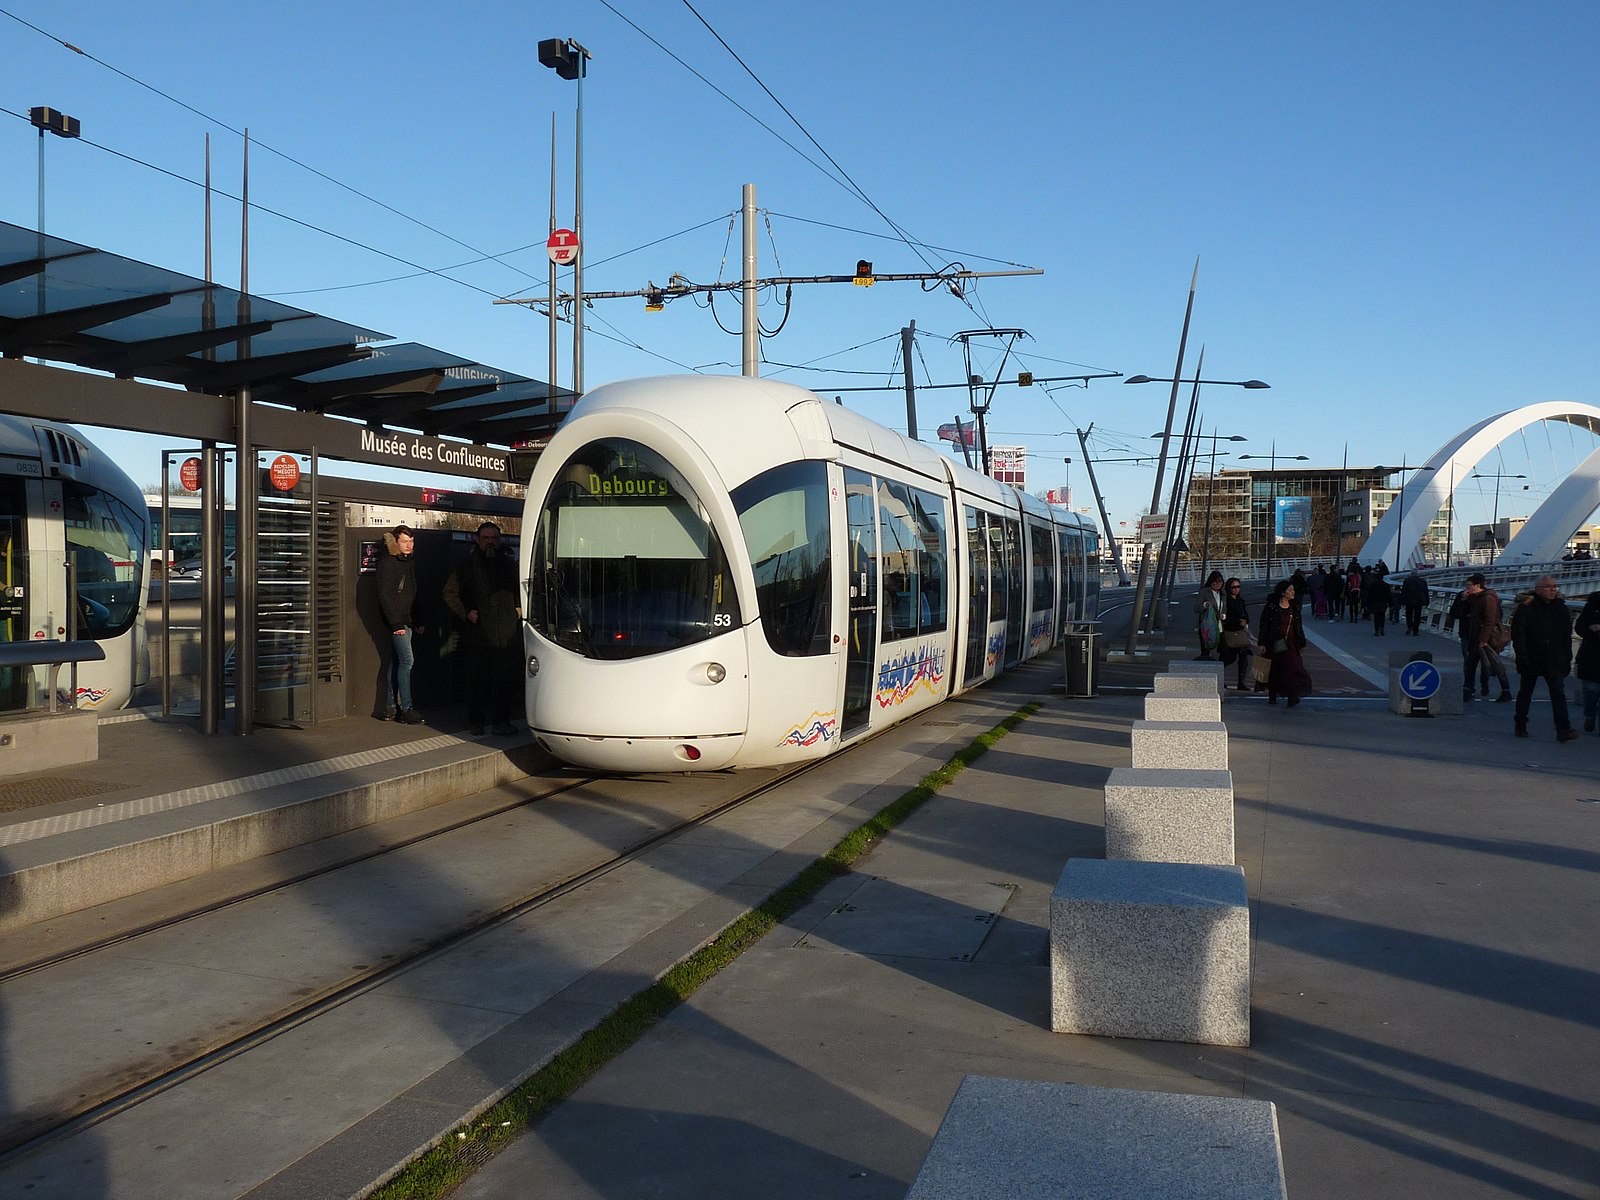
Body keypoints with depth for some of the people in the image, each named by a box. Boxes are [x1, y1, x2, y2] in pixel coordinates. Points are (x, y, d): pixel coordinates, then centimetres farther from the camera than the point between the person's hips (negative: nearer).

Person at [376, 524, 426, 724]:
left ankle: (390, 708, 13)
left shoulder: (411, 563, 16)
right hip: (397, 621, -8)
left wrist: (418, 622, 12)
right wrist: (395, 623, -18)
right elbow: (385, 595, -13)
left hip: (407, 621, 8)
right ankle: (406, 708, -10)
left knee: (396, 662, 9)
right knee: (407, 659, -12)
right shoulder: (387, 563, -8)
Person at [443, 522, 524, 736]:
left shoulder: (508, 564, 14)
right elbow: (450, 593, 8)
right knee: (477, 680, 0)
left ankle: (501, 720, 11)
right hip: (478, 636, -2)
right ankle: (475, 722, 10)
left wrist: (519, 607, 12)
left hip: (507, 636, 3)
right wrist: (466, 613, -3)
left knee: (506, 679, 1)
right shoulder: (466, 566, 4)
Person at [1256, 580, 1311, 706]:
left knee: (1293, 667, -9)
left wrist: (1302, 643, 16)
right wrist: (1262, 643, -11)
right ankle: (1272, 696, 19)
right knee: (1274, 670, 6)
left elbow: (1298, 627, 16)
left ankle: (1292, 696, -11)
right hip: (1275, 644, -3)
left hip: (1290, 644, 3)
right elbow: (1264, 625, -7)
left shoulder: (1294, 608, 9)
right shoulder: (1271, 607, -6)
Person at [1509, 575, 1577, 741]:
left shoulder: (1561, 609, 7)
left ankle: (1563, 730, -12)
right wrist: (1522, 657, -17)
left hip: (1554, 662, 2)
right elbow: (1518, 635, -9)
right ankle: (1521, 726, 23)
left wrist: (1567, 660, 6)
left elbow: (1567, 638, 11)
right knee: (1525, 693, 10)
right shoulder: (1526, 608, -6)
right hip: (1531, 659, -2)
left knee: (1558, 694, -7)